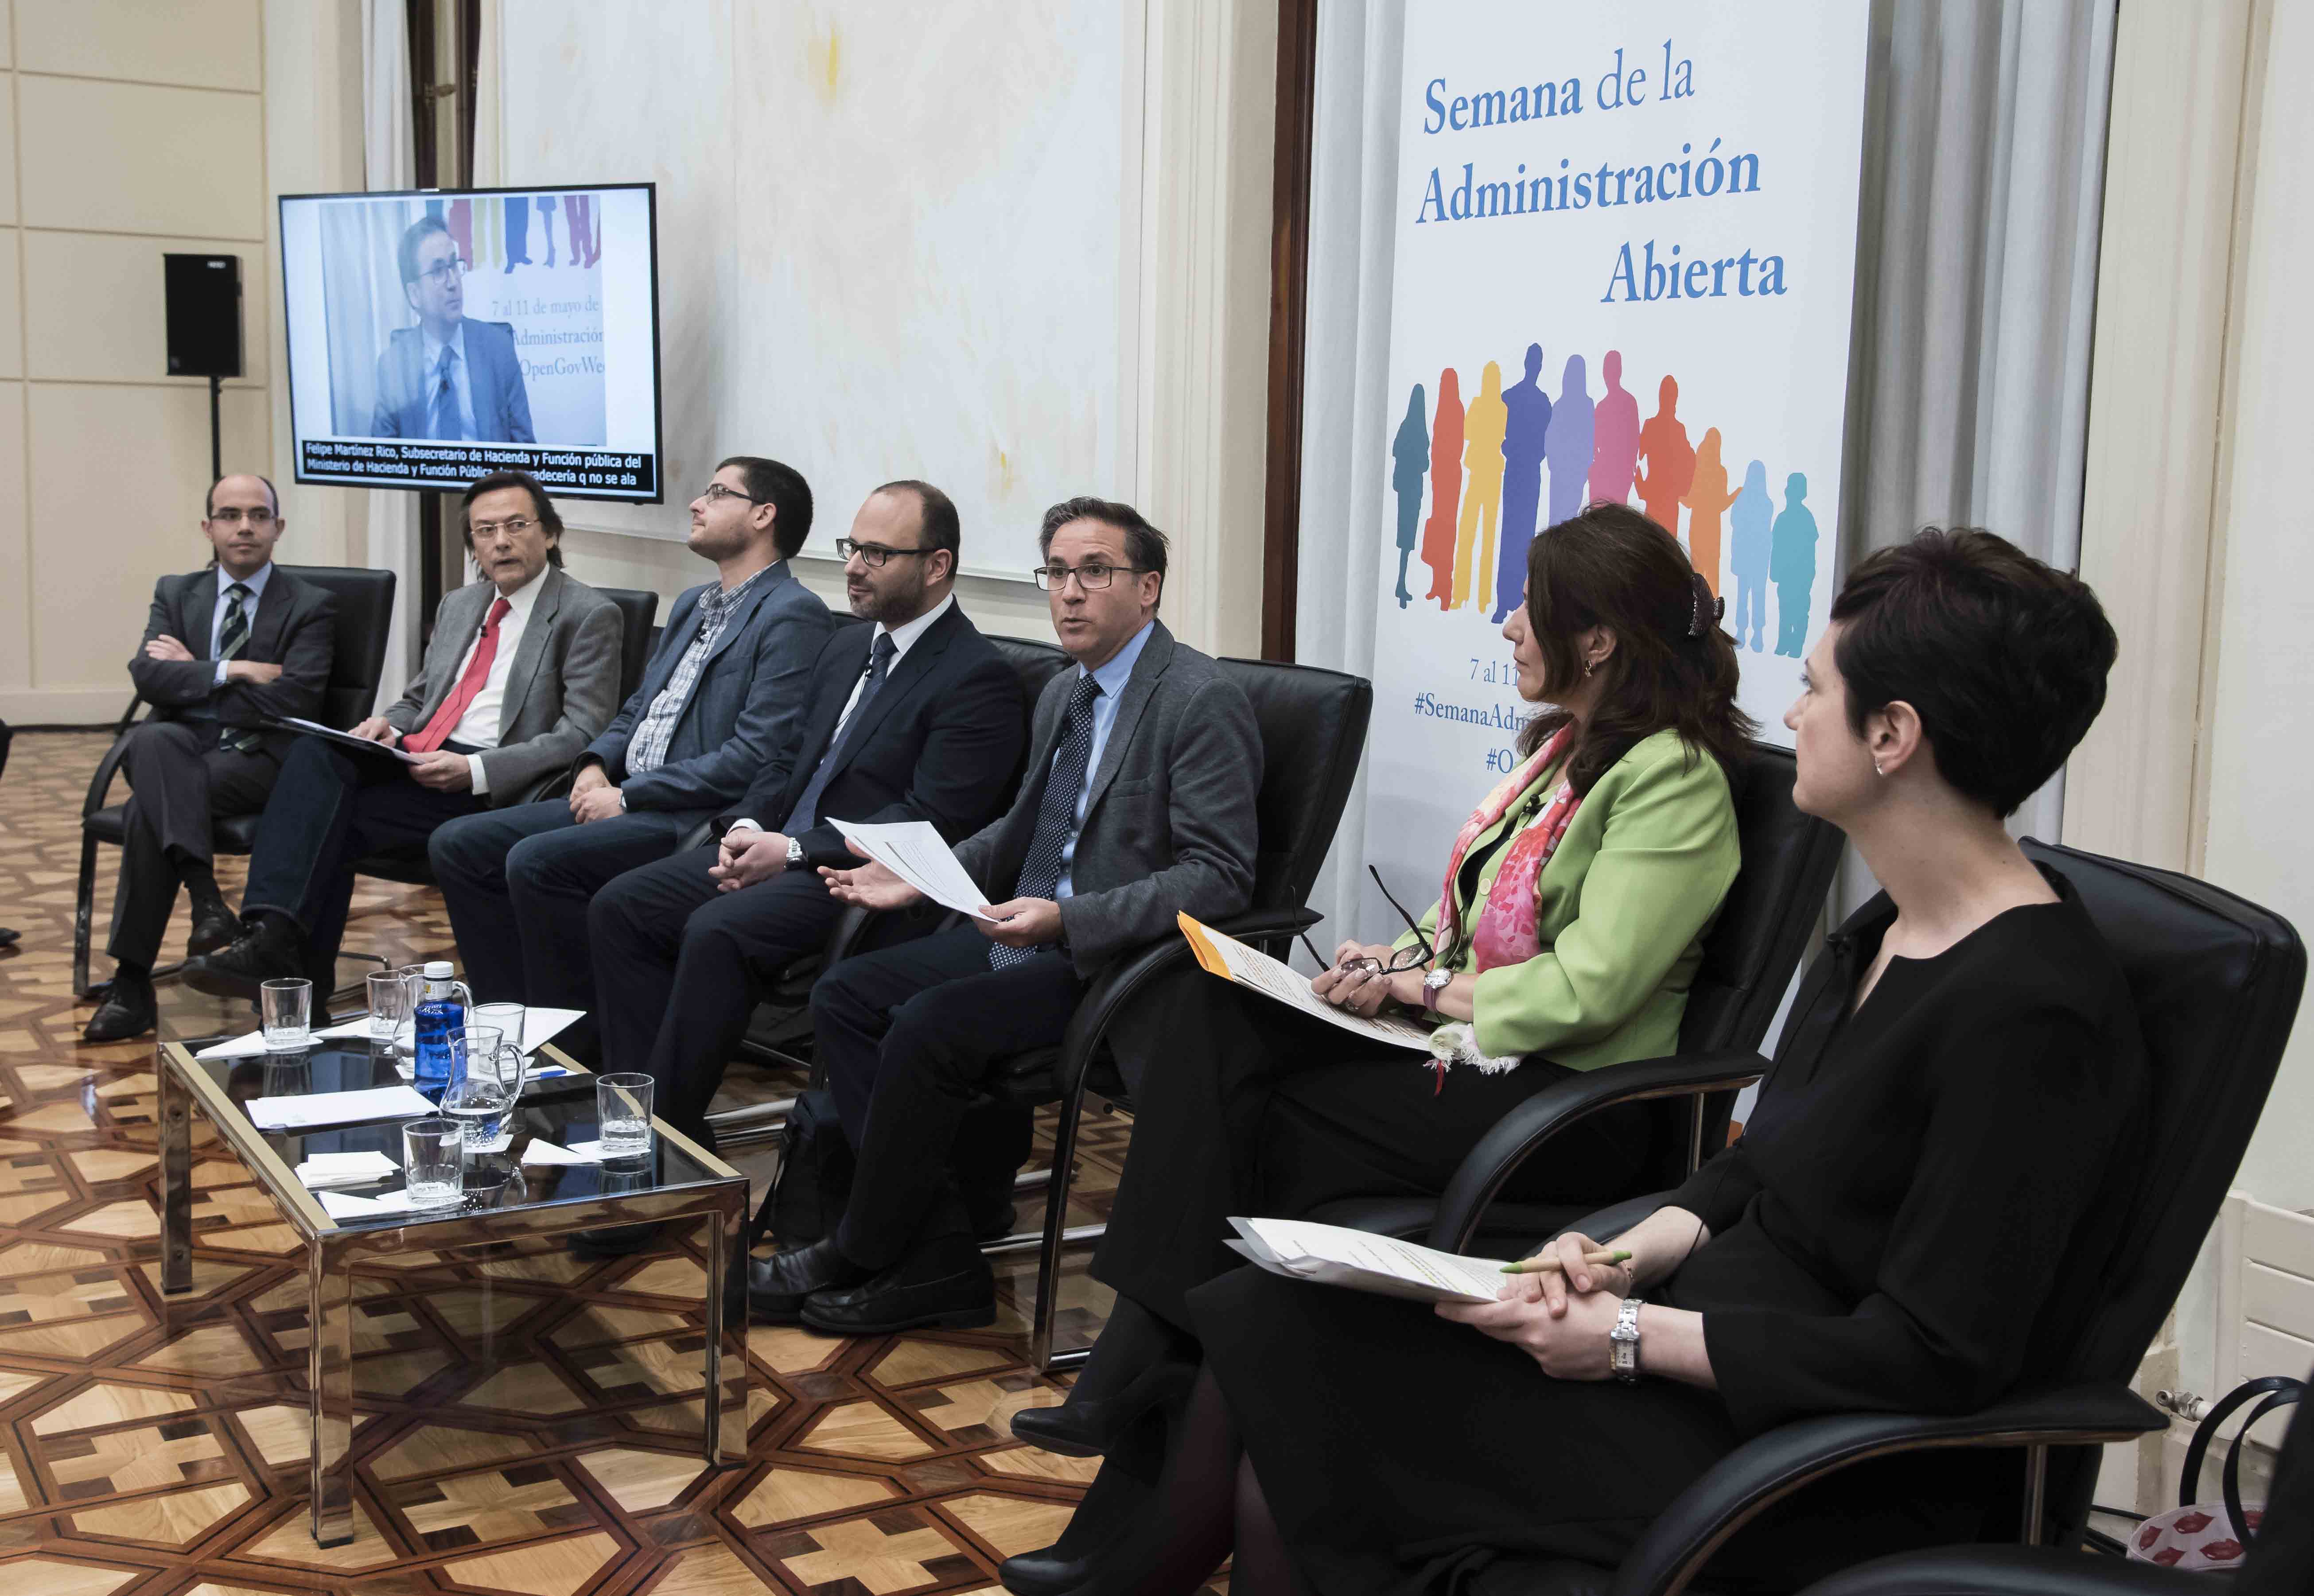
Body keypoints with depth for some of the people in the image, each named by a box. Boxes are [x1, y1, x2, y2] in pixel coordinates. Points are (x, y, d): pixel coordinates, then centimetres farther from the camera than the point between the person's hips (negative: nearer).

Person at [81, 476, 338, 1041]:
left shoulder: (311, 607, 5)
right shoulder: (176, 593, 18)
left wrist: (193, 678, -2)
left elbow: (293, 701, -10)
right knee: (153, 738, -35)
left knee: (149, 808, -30)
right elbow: (147, 675, 0)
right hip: (180, 752, 3)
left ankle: (132, 985, -27)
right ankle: (205, 897, -41)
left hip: (259, 761, -3)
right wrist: (231, 671, -12)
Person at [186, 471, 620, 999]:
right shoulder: (458, 607, 22)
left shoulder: (589, 616, -2)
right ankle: (272, 933, -33)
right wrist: (389, 726, 3)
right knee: (315, 752, -24)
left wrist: (476, 771, -20)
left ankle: (302, 971, -15)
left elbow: (581, 737, -10)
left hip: (490, 786, -6)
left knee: (333, 822, -23)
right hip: (419, 758, 7)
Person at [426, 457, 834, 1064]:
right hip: (622, 798, 10)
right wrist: (597, 765, 3)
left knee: (536, 862, -28)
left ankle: (576, 1046, -13)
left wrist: (629, 796, -16)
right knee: (457, 845, -1)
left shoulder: (792, 616, -10)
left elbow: (757, 757, -19)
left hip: (692, 820, -10)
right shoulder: (694, 605, 21)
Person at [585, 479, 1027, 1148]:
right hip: (778, 850, 9)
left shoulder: (981, 678, -11)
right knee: (620, 906, -4)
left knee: (717, 931, -31)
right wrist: (747, 826, -1)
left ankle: (670, 1127, -19)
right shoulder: (848, 647, 18)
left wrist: (794, 851, -18)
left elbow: (931, 822, -17)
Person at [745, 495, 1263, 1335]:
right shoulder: (1062, 694, 15)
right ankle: (938, 1258, -7)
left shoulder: (1202, 701, -13)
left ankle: (856, 1256, -4)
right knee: (843, 996, -2)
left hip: (1119, 960, -10)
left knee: (931, 1026, -26)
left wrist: (1067, 920, -27)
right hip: (1025, 936, 10)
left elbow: (1219, 879, -19)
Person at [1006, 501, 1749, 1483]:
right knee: (1210, 1006, -14)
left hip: (1567, 1097, -9)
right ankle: (1146, 1346, -20)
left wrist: (1428, 986, -11)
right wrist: (1402, 959, 1)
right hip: (1460, 1043, 9)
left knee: (1250, 1121, -19)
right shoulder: (1564, 745, 15)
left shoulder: (1673, 778, -14)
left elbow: (1589, 988, -20)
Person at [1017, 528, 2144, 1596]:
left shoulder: (2027, 1012, -21)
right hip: (1707, 1336, 9)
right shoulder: (1879, 937, 9)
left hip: (1826, 1472, -8)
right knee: (1268, 1330, -3)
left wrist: (1631, 1339, -19)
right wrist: (1629, 1255, -2)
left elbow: (1932, 1359, -22)